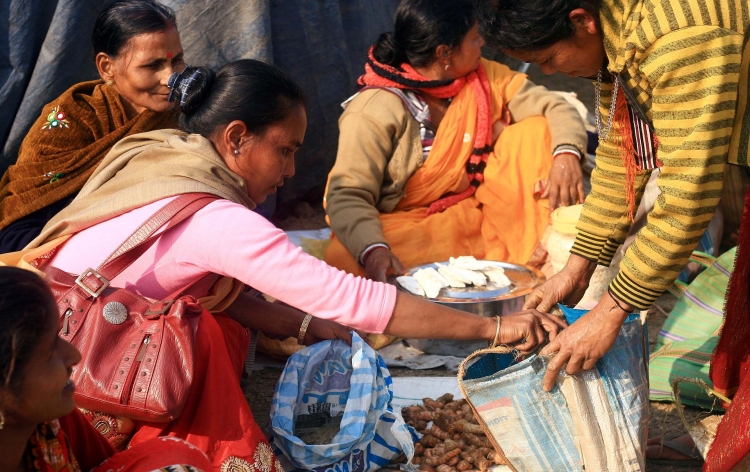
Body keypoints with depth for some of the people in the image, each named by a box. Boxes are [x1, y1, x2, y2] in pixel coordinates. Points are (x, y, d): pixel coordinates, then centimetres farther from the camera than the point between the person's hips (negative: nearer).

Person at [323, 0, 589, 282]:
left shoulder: (484, 77, -1)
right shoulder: (375, 110, -18)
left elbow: (556, 108, -2)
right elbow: (348, 196, -23)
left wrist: (567, 153, -25)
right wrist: (372, 249, -44)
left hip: (481, 210, 4)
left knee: (536, 130, -9)